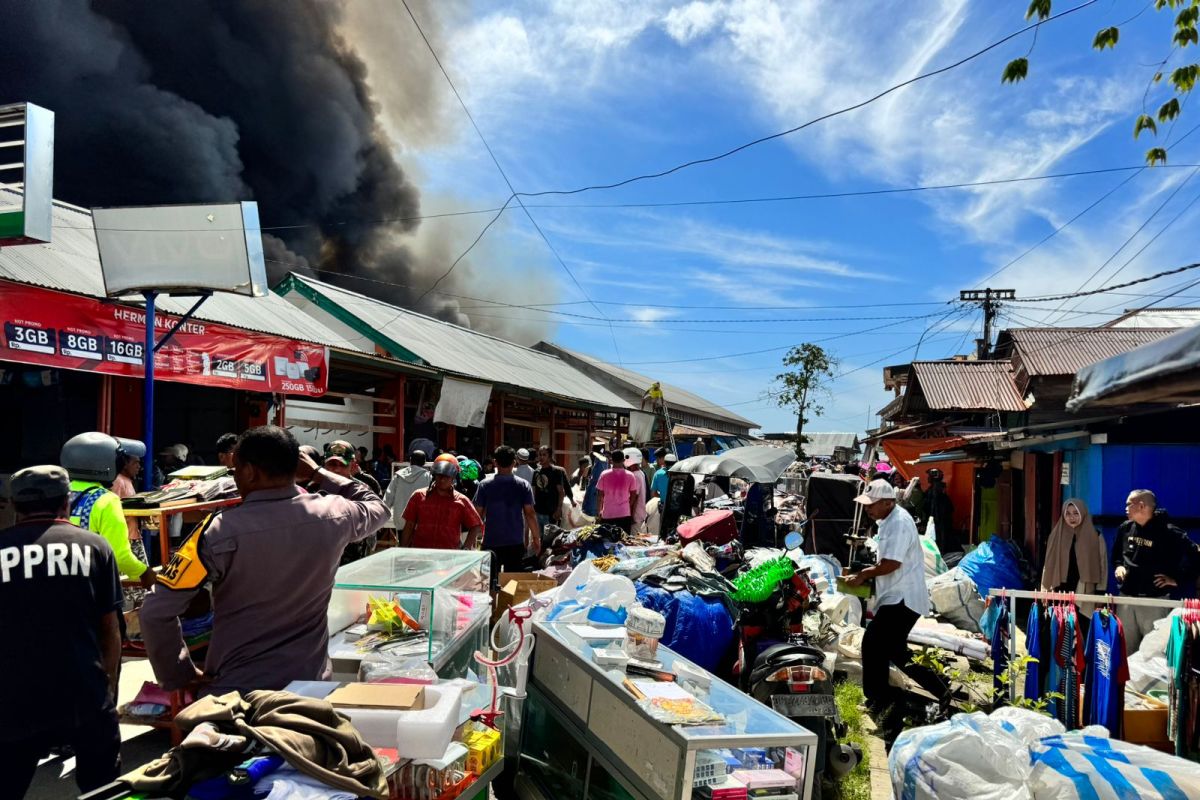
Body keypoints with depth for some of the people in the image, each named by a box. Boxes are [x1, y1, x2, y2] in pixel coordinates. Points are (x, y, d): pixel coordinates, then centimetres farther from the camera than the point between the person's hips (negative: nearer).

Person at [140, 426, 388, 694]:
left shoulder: (220, 531, -19)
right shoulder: (332, 516, -10)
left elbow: (156, 612, -19)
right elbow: (376, 507, 13)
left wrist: (181, 676, -5)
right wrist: (317, 472, 12)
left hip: (233, 692, -3)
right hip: (310, 685, 3)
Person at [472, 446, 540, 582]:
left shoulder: (484, 485, -3)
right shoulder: (523, 485, -2)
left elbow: (478, 514, -2)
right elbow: (529, 514, -5)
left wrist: (471, 538, 9)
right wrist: (536, 538, 4)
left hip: (491, 542, 0)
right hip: (516, 542, 0)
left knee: (489, 580, 9)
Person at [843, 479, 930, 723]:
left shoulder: (899, 523, -21)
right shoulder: (887, 521, 12)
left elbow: (891, 564, -26)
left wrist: (863, 575, -13)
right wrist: (867, 573, 7)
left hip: (902, 599, -11)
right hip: (897, 597, 11)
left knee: (873, 644, -12)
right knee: (893, 648, 22)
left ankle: (878, 699, 0)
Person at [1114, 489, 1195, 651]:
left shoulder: (1168, 532, -13)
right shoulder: (1125, 528, 6)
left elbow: (1193, 555, -14)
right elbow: (1116, 553, 24)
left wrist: (1178, 579, -13)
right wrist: (1118, 566, 7)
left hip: (1155, 601, -5)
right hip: (1126, 597, 6)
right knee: (1125, 646, 14)